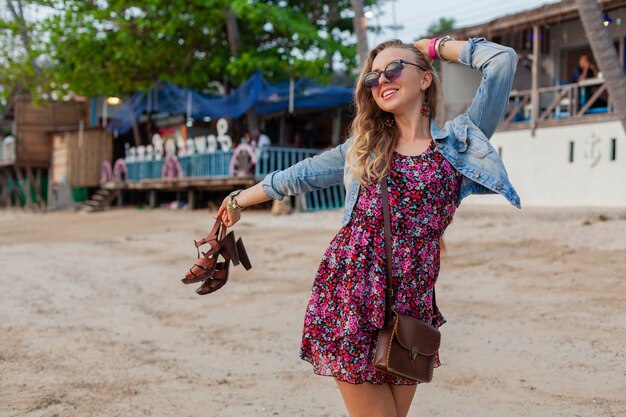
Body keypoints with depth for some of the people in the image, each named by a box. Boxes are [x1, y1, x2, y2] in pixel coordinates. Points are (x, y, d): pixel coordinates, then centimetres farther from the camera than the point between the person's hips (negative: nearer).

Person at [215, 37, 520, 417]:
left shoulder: (460, 140, 7)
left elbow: (503, 59, 1)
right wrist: (239, 200, 35)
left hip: (410, 302, 0)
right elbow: (298, 177, 26)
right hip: (351, 292, 1)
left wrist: (433, 47, 13)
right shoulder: (364, 146, 16)